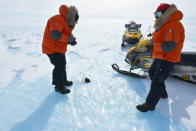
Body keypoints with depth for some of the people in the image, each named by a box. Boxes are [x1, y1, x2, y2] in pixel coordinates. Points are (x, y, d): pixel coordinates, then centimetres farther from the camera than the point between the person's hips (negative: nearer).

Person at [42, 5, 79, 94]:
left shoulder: (65, 22, 15)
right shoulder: (58, 20, -20)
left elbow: (65, 35, 16)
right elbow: (55, 35, -32)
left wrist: (71, 41, -3)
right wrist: (68, 38, -26)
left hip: (58, 48, 11)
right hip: (52, 48, -11)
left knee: (62, 65, 19)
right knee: (59, 66, -9)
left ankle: (63, 81, 35)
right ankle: (59, 86, 3)